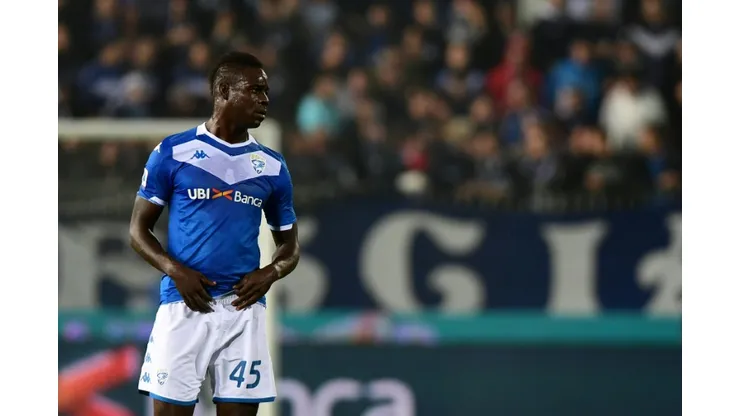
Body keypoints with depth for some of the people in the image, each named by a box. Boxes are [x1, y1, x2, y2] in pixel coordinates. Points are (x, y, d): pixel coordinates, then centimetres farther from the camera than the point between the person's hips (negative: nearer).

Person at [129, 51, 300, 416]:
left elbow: (289, 244, 18)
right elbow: (139, 230, 4)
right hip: (184, 304, -3)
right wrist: (175, 270, -14)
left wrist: (270, 273, -5)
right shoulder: (173, 152, 2)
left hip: (243, 308, 3)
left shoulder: (271, 166, 11)